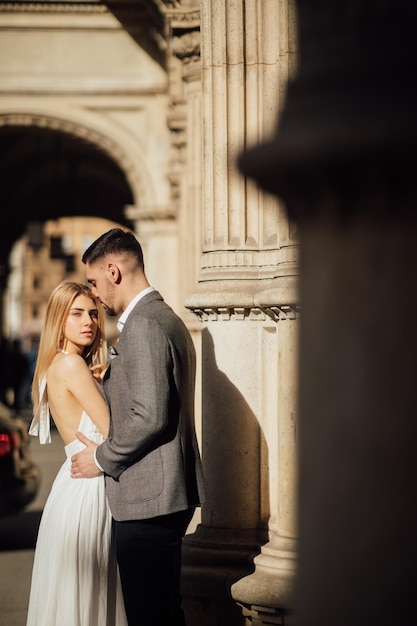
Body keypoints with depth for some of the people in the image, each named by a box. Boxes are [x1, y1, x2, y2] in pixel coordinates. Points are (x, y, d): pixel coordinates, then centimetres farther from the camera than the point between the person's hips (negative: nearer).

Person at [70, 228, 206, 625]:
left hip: (147, 500, -11)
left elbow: (150, 415, -22)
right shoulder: (167, 319, 17)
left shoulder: (143, 325, -16)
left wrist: (102, 458, -10)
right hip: (172, 493, 11)